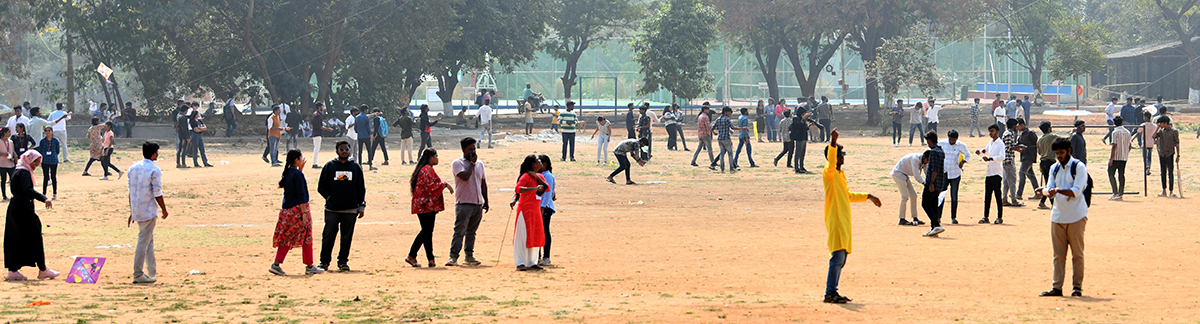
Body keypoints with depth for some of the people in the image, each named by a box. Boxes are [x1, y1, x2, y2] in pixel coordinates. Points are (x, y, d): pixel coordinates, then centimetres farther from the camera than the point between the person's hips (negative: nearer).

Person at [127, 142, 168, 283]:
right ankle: (138, 275, -4)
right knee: (143, 241, -4)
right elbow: (157, 193, -13)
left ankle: (152, 272, 25)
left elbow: (130, 191, 11)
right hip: (149, 211, -7)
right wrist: (164, 209, 0)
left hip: (136, 211, 7)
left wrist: (132, 212, 16)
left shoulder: (133, 168, 8)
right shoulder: (155, 170, -12)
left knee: (149, 240, 18)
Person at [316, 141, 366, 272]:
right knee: (328, 236, -3)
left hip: (350, 210, 1)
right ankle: (324, 261, 7)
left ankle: (343, 261, 13)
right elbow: (321, 186, 7)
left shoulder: (355, 167, 10)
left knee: (347, 237, 3)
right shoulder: (329, 166, 6)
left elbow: (361, 188, 12)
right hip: (332, 209, -1)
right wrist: (329, 197, -5)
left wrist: (361, 206, 7)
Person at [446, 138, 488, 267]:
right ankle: (453, 257, -10)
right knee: (459, 231, -10)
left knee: (471, 232, 11)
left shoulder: (480, 164, 15)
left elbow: (483, 183, 20)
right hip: (463, 203, -6)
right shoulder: (457, 163, -3)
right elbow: (465, 176, -20)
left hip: (478, 204, 6)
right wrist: (472, 163, -9)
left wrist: (486, 201, 16)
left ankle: (469, 256, 17)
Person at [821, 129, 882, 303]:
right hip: (835, 221, -10)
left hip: (844, 221, 10)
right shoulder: (829, 173, -10)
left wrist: (868, 197, 35)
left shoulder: (841, 174, 19)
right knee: (838, 257, -13)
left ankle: (832, 292, 16)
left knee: (841, 258, 11)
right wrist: (833, 143, -46)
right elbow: (831, 163, -34)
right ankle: (830, 293, -10)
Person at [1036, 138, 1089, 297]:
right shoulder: (1054, 168, 13)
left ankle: (1077, 286, 7)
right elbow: (1050, 189, 5)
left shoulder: (1079, 167, -6)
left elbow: (1076, 191, -17)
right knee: (1058, 254, 6)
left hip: (1076, 216, -5)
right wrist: (1045, 191, -18)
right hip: (1057, 216, 5)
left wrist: (1059, 190, -31)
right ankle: (1057, 287, 8)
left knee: (1077, 253, 0)